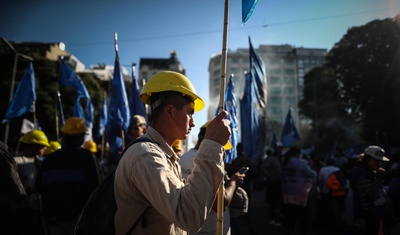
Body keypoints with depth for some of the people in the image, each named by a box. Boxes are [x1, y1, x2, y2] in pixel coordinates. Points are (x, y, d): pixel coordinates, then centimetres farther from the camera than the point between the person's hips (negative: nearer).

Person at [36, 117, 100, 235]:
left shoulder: (49, 159, 8)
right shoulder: (86, 156, -8)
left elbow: (40, 188, 11)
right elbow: (93, 187, -13)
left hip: (55, 217, 5)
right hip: (80, 217, -4)